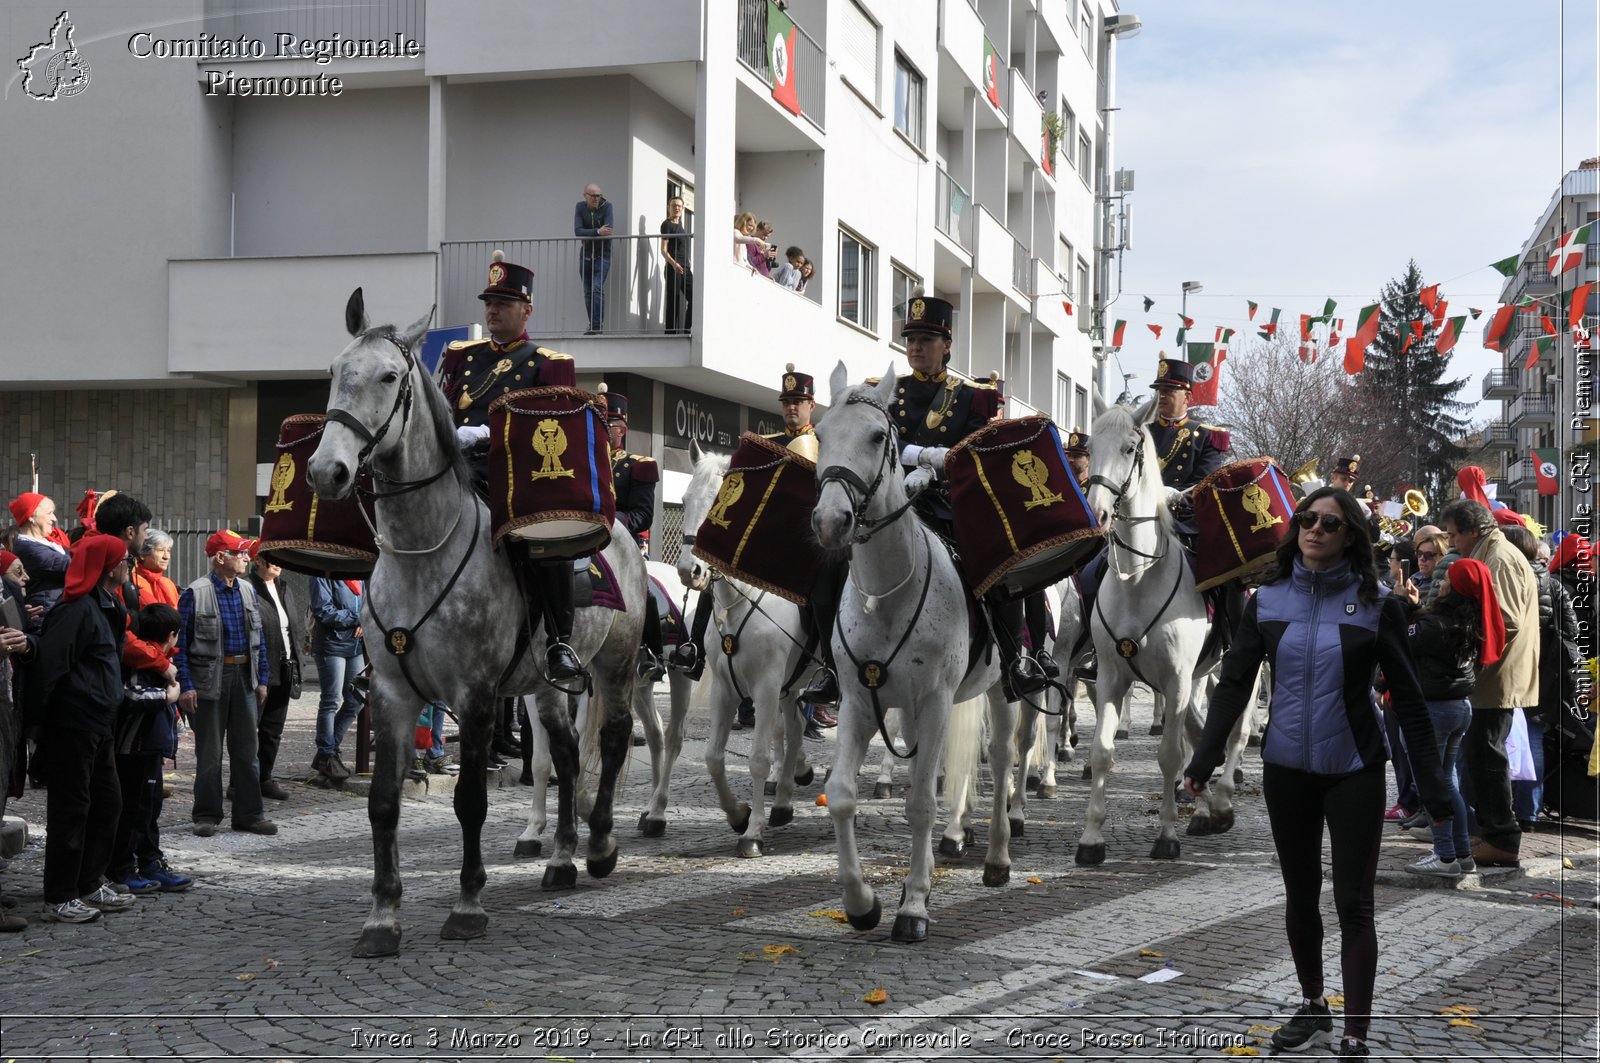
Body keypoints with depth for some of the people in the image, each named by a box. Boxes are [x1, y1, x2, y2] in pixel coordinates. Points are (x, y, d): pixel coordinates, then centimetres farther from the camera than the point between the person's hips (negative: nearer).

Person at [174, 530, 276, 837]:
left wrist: (261, 679, 9)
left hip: (244, 677, 5)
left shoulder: (248, 590, 8)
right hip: (209, 681, -5)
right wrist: (186, 685, -14)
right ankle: (206, 815, 14)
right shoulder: (195, 593, -10)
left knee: (246, 750, 9)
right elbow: (180, 642, -9)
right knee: (209, 752, 4)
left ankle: (249, 814, 16)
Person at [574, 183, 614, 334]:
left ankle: (597, 325, -19)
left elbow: (608, 230, -21)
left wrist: (588, 234, -19)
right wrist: (597, 232, -28)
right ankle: (593, 326, 13)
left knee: (597, 289, -18)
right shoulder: (580, 207, -3)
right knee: (588, 292, 6)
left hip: (603, 255, -4)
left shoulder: (606, 206, -9)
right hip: (585, 254, 4)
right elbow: (577, 231, -16)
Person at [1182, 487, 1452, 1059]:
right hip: (1285, 770, 3)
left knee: (1353, 904, -2)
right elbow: (1234, 683, 1)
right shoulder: (1267, 600, 1)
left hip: (1355, 773, -3)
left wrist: (1431, 783, -7)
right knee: (1299, 895, 16)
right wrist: (1203, 759, -8)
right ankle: (1313, 1007, 34)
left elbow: (1407, 697, -4)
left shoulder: (1376, 604, -6)